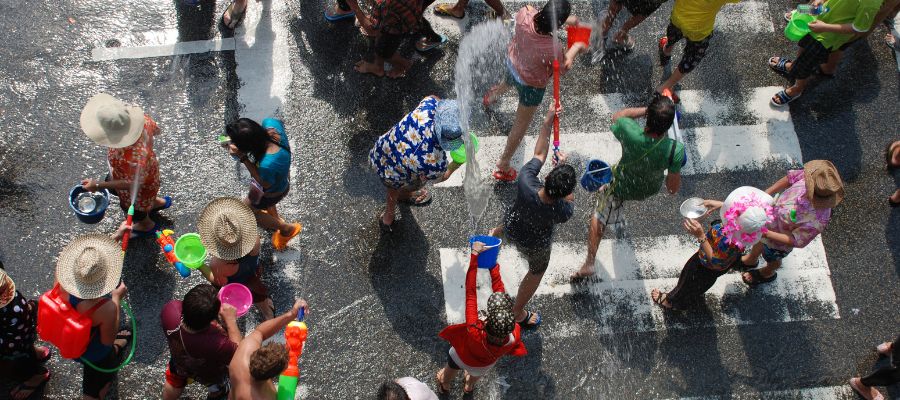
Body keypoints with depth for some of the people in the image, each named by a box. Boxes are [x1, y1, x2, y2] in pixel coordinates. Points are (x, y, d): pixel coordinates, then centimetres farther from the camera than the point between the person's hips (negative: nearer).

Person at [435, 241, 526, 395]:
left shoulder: (474, 331, -50)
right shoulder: (514, 335, -43)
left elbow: (470, 292, -43)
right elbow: (499, 290, -34)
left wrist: (475, 255, -39)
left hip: (461, 357, -2)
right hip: (484, 366, 2)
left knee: (450, 371, 36)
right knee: (477, 373, 40)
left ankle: (444, 385, 68)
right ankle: (470, 386, 71)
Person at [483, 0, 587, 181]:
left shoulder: (525, 15, -32)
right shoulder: (553, 48, -41)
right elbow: (563, 68, -18)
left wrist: (567, 20, -3)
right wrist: (576, 49, 0)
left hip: (512, 62, 6)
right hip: (531, 84, -5)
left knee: (508, 82, 43)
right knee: (521, 124, 17)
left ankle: (492, 96, 78)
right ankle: (503, 165, 32)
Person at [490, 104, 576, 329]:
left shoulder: (526, 183, -42)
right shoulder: (563, 212, -42)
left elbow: (539, 154, -23)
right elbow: (569, 200, -16)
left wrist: (548, 120, -16)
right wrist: (564, 166, -16)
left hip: (511, 227, 3)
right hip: (535, 244, -3)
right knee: (536, 272, 29)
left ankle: (495, 235, 79)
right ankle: (518, 314, 50)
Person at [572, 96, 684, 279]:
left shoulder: (630, 133, -41)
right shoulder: (675, 150, -38)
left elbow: (617, 116, -15)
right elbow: (673, 188, -23)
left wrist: (647, 110, -14)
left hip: (622, 185, -2)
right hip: (651, 188, 2)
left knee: (598, 217, 22)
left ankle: (589, 263, 29)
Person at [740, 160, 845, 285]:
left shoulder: (817, 221, -46)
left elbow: (795, 241, -31)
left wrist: (767, 234, -35)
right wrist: (766, 194, -13)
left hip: (778, 240, -5)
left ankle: (768, 273, 65)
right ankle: (751, 259, 68)